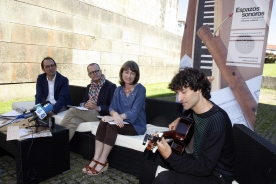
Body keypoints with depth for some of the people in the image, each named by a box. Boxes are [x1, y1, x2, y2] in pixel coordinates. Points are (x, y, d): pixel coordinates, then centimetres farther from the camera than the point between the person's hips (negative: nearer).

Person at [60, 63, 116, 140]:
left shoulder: (111, 86, -4)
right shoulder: (89, 87, 18)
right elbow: (82, 103, 16)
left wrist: (98, 108, -22)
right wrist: (85, 104, -9)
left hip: (100, 115, -5)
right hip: (87, 114, 6)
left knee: (72, 110, -22)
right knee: (73, 121, -29)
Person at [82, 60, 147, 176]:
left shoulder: (140, 89, -12)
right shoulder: (118, 89, 5)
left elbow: (134, 112, -20)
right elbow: (112, 107, -2)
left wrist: (113, 118, -29)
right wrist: (115, 114, -28)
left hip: (136, 125, -5)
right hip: (121, 122, 5)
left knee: (112, 125, -29)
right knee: (103, 122, -23)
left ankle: (103, 162, -17)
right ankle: (96, 159, -20)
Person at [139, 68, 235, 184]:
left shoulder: (217, 120, -30)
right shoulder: (196, 107, -5)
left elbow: (205, 168, -30)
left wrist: (169, 156, -38)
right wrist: (180, 119, 7)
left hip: (217, 174, -8)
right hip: (198, 160, 8)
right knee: (151, 152, 7)